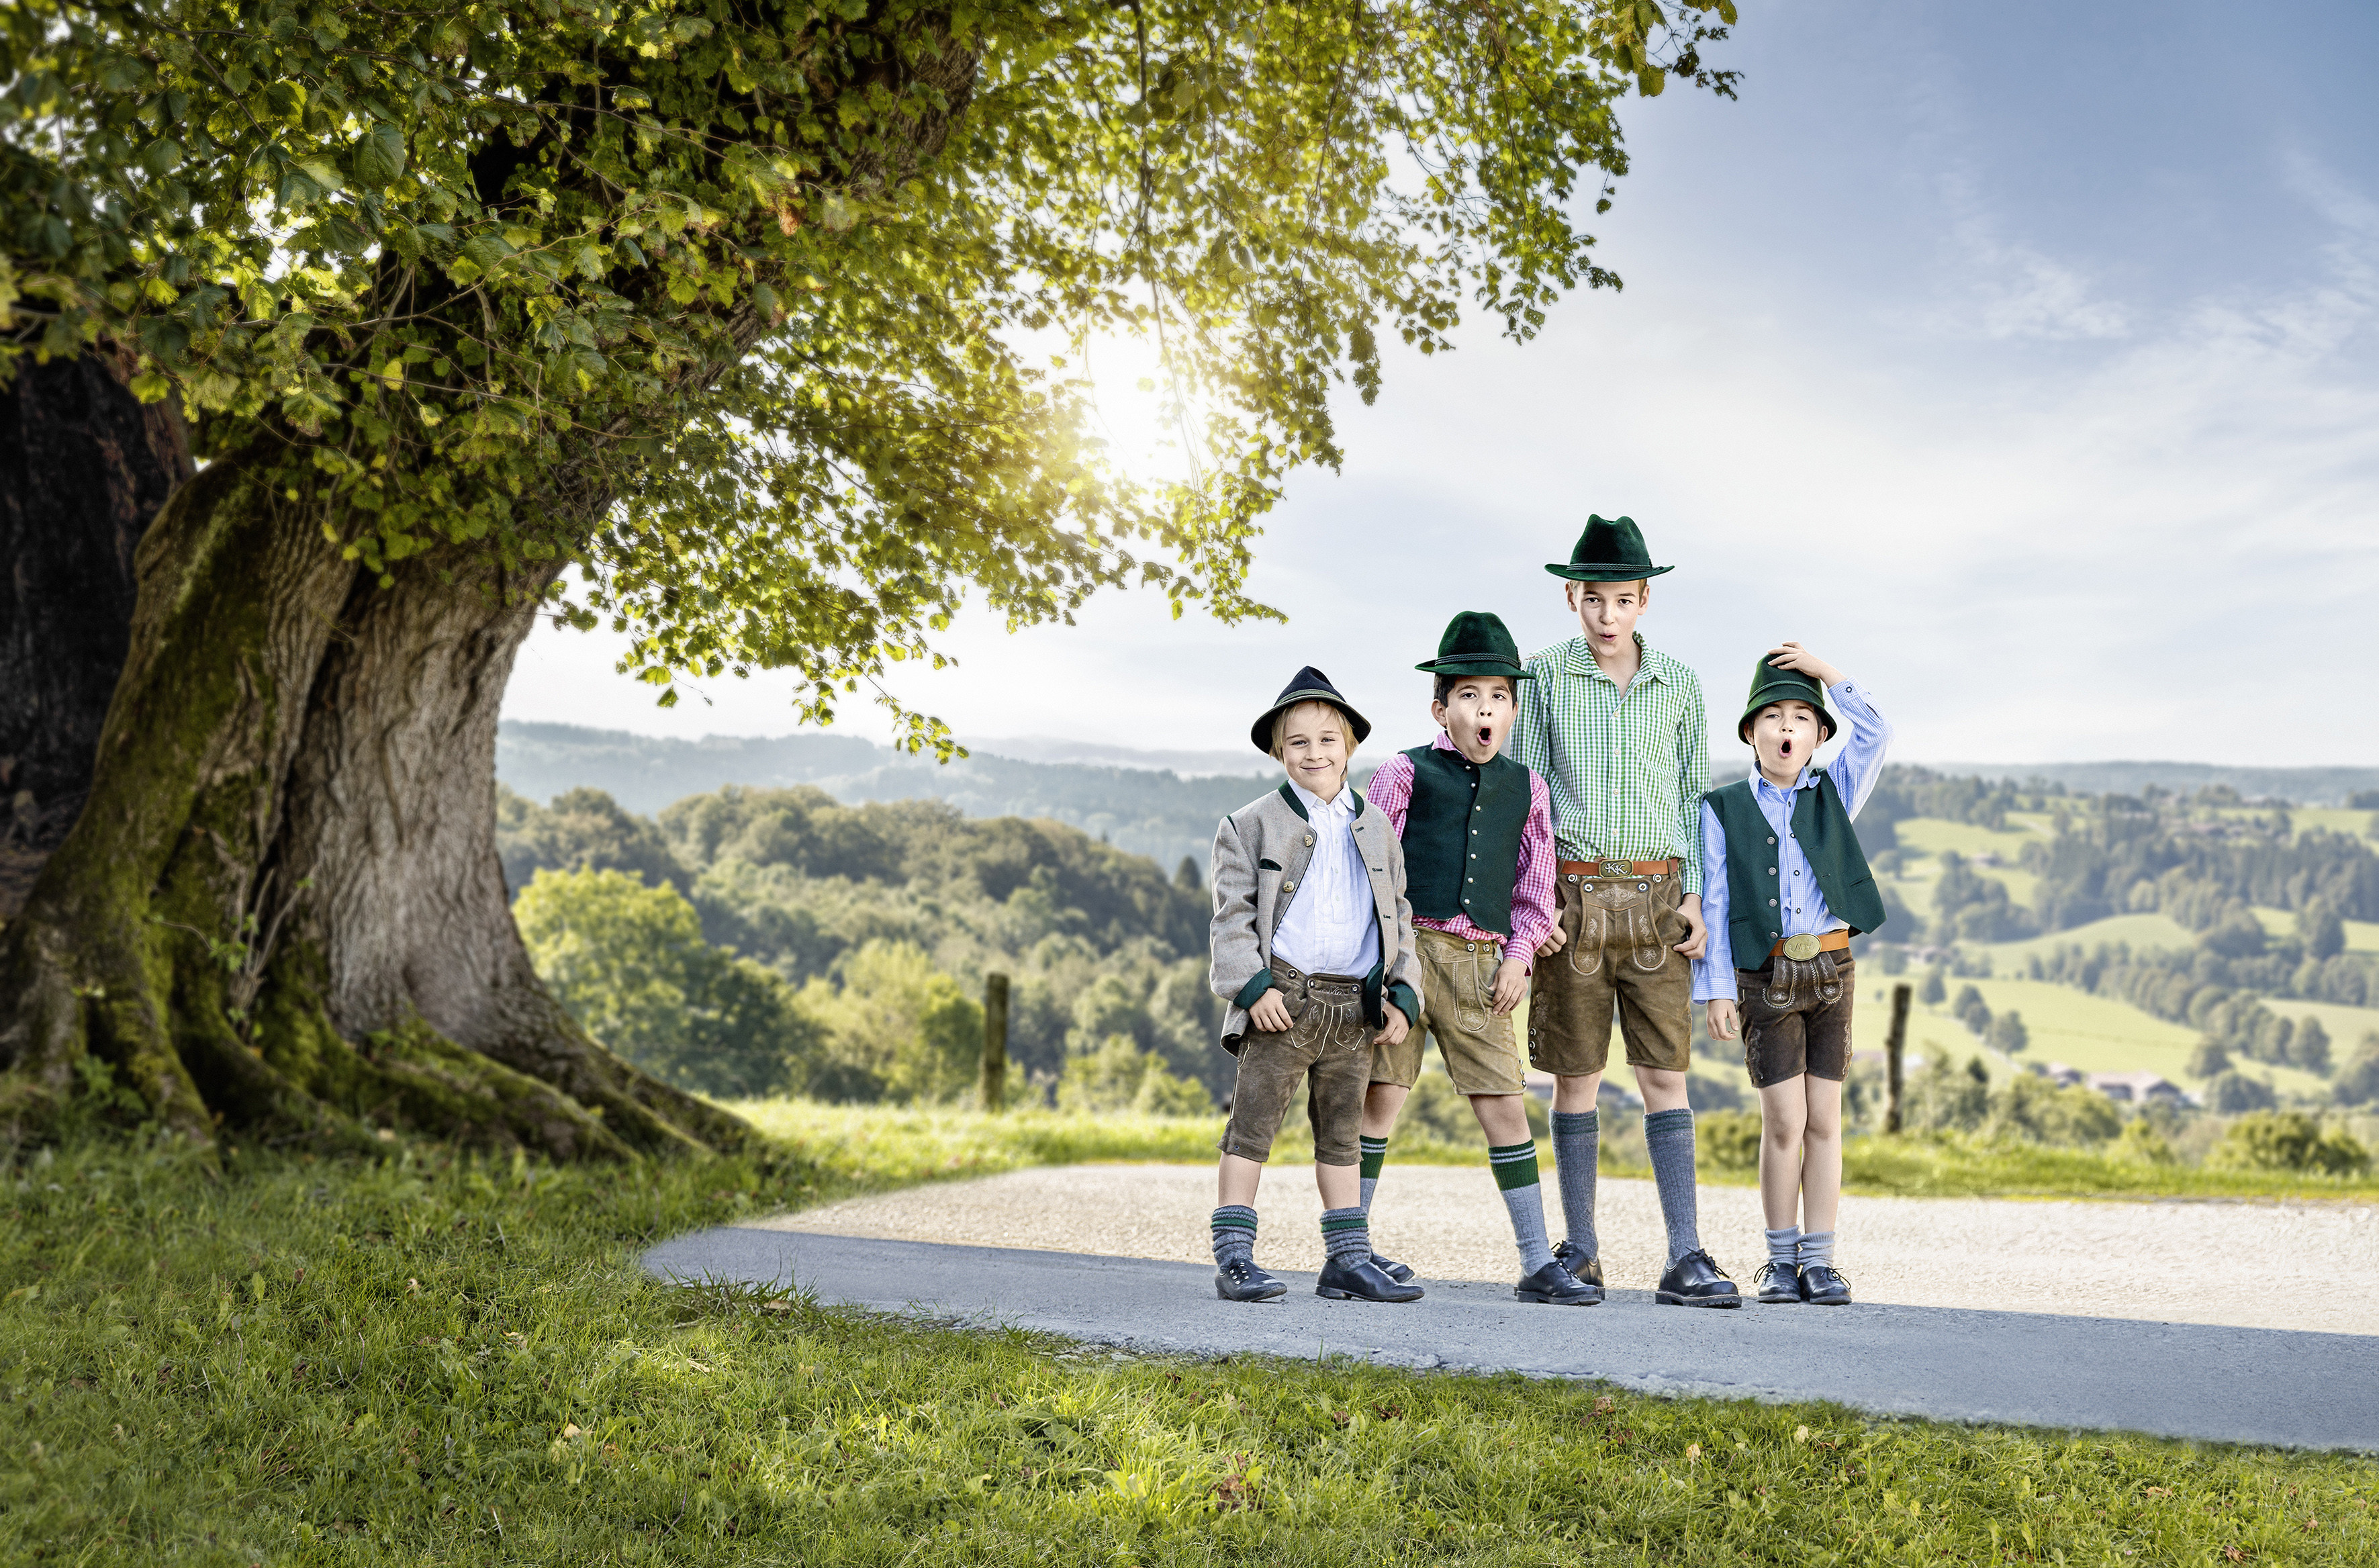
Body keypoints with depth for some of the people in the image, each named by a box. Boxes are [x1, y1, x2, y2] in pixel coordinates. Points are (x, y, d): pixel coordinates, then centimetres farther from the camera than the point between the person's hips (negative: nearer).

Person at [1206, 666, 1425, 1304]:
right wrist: (1252, 985, -16)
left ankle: (1349, 1262, 17)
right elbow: (1233, 914, -4)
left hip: (1355, 1007, 4)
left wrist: (1403, 997, 6)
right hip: (1282, 1000, -4)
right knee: (1252, 1127, -2)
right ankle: (1234, 1259, 3)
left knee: (1342, 1136, 12)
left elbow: (1397, 917, 16)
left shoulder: (1376, 831, 14)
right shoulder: (1252, 825, 1)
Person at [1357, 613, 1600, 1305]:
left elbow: (1534, 884, 18)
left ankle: (1537, 1264, 8)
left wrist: (1519, 954, 5)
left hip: (1481, 962, 4)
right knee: (1381, 1096, 0)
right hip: (1409, 948, -3)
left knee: (1507, 1107, 2)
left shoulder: (1526, 788, 14)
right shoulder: (1405, 773, 2)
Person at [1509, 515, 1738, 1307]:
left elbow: (1695, 794, 13)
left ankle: (1685, 1258, 1)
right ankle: (1580, 1251, 15)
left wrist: (1694, 894, 3)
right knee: (1576, 1077, 4)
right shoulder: (1545, 677, 2)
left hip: (1655, 896, 2)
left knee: (1666, 1075, -2)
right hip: (1574, 896, -1)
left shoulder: (1678, 685, 8)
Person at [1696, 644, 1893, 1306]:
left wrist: (1825, 671, -5)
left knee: (1824, 1121, 4)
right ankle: (1782, 1259, 10)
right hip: (1765, 975, -2)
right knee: (1784, 1122, -3)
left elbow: (1874, 735, -4)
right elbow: (1714, 902, -1)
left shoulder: (1835, 794, 10)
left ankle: (1819, 1260, 11)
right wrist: (1716, 986, -6)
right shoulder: (1723, 809, 2)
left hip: (1831, 969, 2)